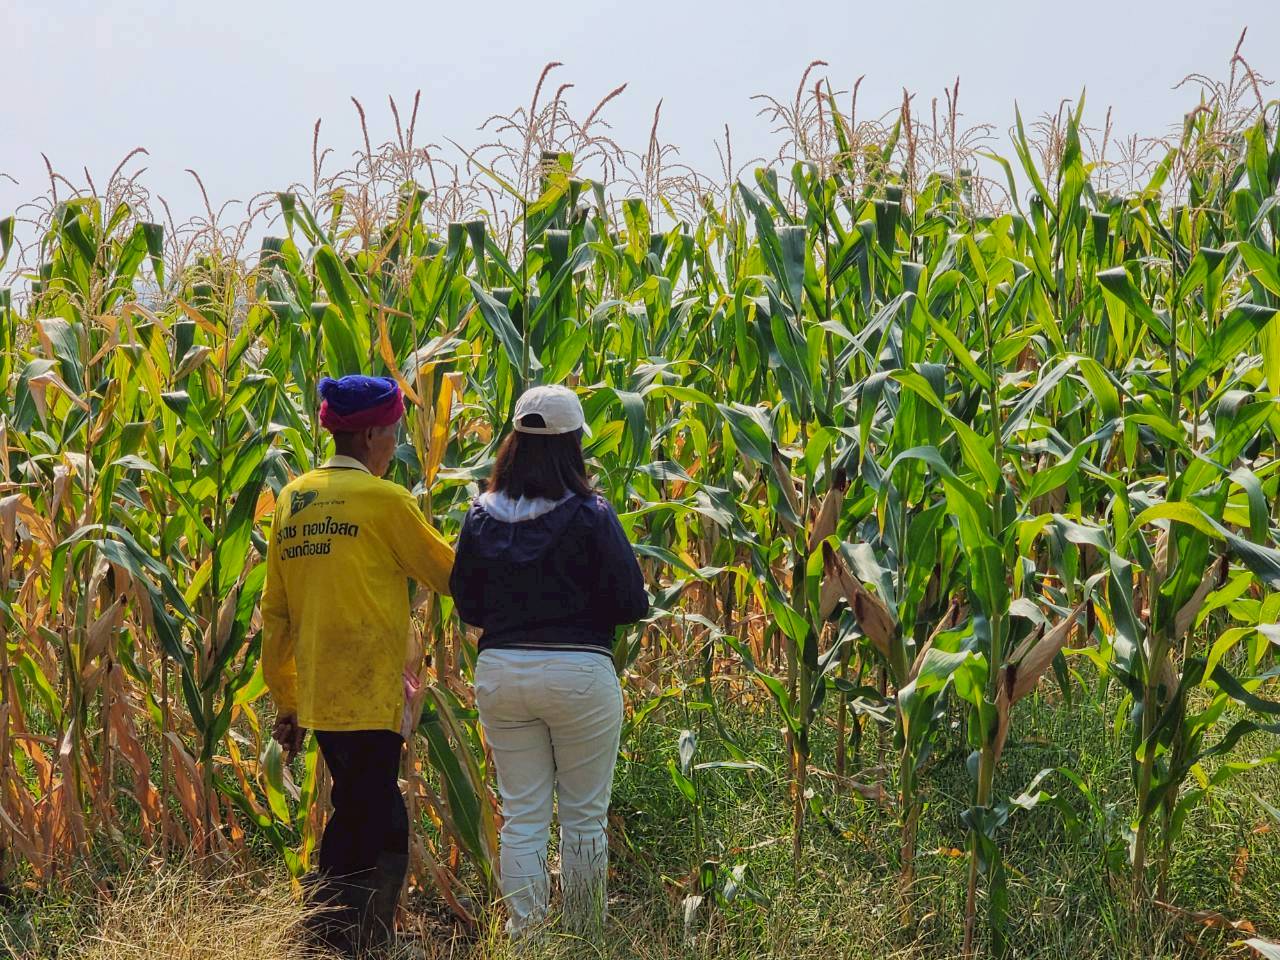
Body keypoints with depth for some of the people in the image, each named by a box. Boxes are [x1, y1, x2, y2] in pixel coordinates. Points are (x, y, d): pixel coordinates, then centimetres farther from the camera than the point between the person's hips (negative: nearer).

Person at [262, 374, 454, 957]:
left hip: (316, 698, 8)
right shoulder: (383, 500, -11)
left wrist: (285, 701, 19)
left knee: (375, 821, 20)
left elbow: (275, 613, 12)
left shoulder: (292, 500, 9)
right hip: (369, 698, -7)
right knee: (367, 837, 1)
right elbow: (449, 574, -1)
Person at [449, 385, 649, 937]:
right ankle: (586, 936, 18)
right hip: (579, 673, -3)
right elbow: (630, 602, -10)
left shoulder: (481, 517, 1)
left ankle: (523, 935, 11)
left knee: (521, 817, 10)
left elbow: (466, 605, 9)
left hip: (500, 672, 4)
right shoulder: (589, 515, -12)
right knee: (583, 817, 9)